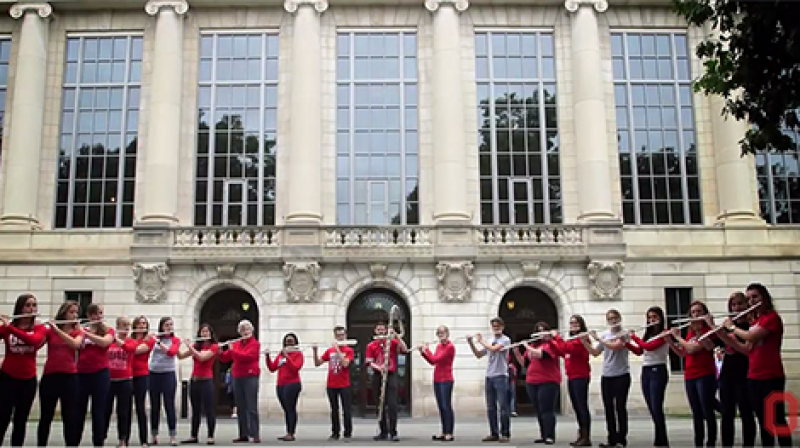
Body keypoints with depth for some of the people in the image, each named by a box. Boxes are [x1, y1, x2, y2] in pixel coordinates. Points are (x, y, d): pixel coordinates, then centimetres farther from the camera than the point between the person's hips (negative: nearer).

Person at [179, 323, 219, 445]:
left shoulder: (214, 346, -4)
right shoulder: (196, 346, 12)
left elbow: (202, 357, -19)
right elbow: (180, 356, 10)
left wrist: (189, 346, -14)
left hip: (206, 381, -6)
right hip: (194, 380, 6)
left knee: (209, 410, -5)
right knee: (195, 410, 11)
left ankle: (210, 437, -1)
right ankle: (193, 436, 17)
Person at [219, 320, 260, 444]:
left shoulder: (255, 343, -2)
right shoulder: (235, 344, 14)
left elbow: (246, 356, -18)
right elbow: (225, 358, 13)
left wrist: (232, 350, -12)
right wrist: (220, 351, -5)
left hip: (250, 377, -6)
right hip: (237, 378, 6)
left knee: (252, 408, -8)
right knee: (241, 408, 7)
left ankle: (255, 435, -9)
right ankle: (243, 434, 11)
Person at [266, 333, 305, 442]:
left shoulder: (298, 353, -1)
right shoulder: (280, 354, 17)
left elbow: (295, 368, -16)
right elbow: (272, 368, 12)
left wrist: (286, 356, -19)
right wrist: (267, 357, -2)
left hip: (292, 384, -6)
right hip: (280, 385, 6)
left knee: (291, 409, -9)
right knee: (286, 410, 8)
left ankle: (291, 434, -10)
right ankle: (288, 433, 11)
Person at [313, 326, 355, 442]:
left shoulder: (349, 350, -2)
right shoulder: (329, 350, 9)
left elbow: (345, 364, -19)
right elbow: (317, 363, 7)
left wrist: (337, 348, -19)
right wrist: (315, 351, -9)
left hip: (344, 385, -3)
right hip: (331, 385, 3)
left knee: (347, 410, -1)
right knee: (334, 410, 9)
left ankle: (348, 433, 7)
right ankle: (335, 433, 17)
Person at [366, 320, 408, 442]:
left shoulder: (392, 342, 4)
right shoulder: (371, 346, 8)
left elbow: (404, 350, -12)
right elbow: (369, 362, 0)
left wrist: (396, 335, -18)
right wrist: (379, 367, -20)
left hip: (391, 376, -2)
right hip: (378, 377, 3)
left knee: (392, 405, -10)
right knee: (380, 405, 8)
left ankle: (393, 433, -6)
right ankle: (383, 432, 16)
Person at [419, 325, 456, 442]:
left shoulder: (450, 347, -12)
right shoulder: (439, 346, 13)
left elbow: (436, 359, -19)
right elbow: (432, 362, 15)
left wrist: (427, 349, -6)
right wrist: (423, 352, 6)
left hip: (446, 380, -8)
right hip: (437, 380, 8)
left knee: (447, 406, -6)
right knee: (441, 407, 10)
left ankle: (449, 434, -2)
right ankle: (444, 432, 16)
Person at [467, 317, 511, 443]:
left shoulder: (505, 340, -3)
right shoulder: (490, 341, 16)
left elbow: (494, 349, -19)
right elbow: (478, 355, 15)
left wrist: (481, 341, -6)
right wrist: (471, 343, 1)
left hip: (501, 376, -6)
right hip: (489, 377, 6)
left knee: (503, 407, -5)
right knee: (490, 408, 6)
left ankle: (505, 434, 0)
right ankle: (494, 433, 12)